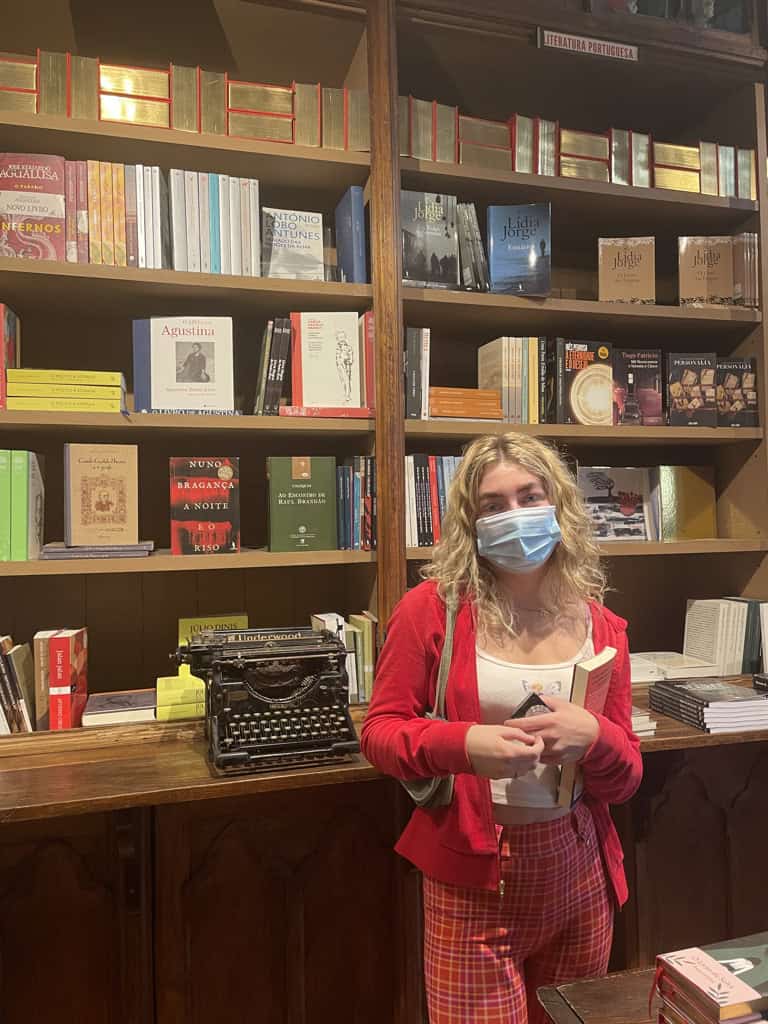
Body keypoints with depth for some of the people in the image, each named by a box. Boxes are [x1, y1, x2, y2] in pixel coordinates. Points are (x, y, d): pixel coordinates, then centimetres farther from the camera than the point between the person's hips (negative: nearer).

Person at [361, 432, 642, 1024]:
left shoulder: (601, 627, -1)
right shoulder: (432, 608, -11)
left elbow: (627, 779, 3)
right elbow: (380, 731, -6)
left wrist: (592, 739, -19)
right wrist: (464, 743, -25)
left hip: (578, 869, 4)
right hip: (473, 871, -3)